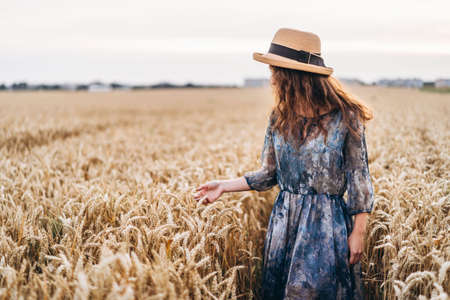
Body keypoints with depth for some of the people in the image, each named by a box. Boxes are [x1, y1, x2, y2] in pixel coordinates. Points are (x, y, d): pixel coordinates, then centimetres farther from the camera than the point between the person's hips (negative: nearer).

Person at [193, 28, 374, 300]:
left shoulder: (345, 117, -10)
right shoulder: (279, 117, 2)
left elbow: (358, 176, -6)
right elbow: (269, 174, 8)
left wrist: (359, 232, -7)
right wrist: (224, 186, 0)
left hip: (327, 224, -4)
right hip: (285, 221, 4)